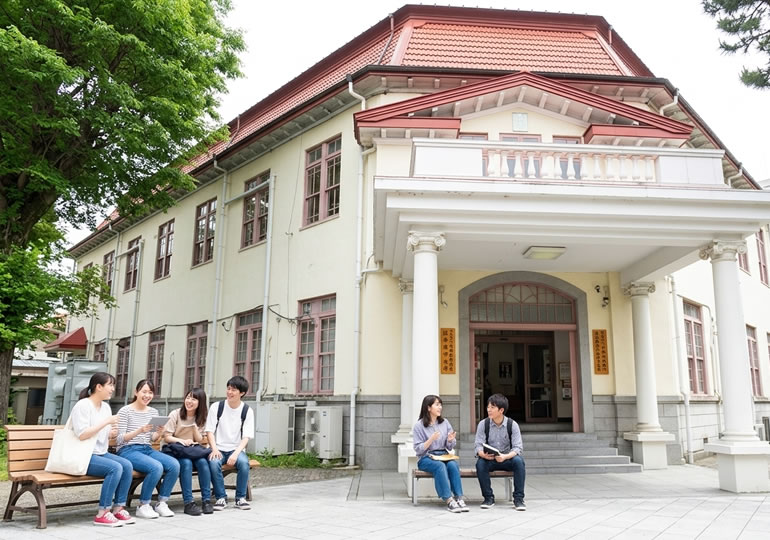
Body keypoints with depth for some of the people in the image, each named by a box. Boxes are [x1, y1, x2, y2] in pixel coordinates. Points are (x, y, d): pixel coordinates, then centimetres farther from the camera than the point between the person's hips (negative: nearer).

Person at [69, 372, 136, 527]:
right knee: (115, 468, -28)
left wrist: (111, 434, -2)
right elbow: (82, 434, -23)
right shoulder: (82, 406, -12)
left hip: (101, 453, 8)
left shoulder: (106, 407, 13)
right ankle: (102, 514, -20)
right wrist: (106, 422, -23)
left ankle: (118, 509, -8)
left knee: (127, 465, -16)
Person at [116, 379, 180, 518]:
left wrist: (159, 433, -6)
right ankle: (143, 506, -12)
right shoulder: (125, 411, -4)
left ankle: (162, 503, -6)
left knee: (174, 464, -21)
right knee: (156, 467, -32)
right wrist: (140, 430, -25)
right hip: (128, 450, -6)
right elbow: (120, 439, -10)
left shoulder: (153, 412, 13)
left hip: (147, 449, 6)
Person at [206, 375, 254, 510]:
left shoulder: (247, 411, 0)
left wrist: (236, 453, -22)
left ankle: (240, 498, -12)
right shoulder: (217, 407, 0)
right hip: (218, 448, 0)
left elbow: (246, 437, -5)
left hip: (236, 449, 0)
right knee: (213, 462, -33)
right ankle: (221, 498, -15)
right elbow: (210, 431, -2)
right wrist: (214, 449, -19)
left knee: (244, 462, -32)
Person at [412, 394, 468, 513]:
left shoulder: (445, 422, 10)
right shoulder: (419, 426, -2)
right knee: (440, 466, -35)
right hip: (426, 458, -3)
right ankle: (449, 501, -37)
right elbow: (418, 449, -7)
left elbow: (449, 447, 12)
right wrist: (431, 439, -20)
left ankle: (459, 498, -32)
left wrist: (450, 440, -11)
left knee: (453, 465, -30)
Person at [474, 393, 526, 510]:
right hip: (489, 459, 1)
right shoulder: (483, 424, -5)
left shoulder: (512, 425, -8)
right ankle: (488, 498, -14)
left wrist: (505, 456, -34)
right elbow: (478, 445, -9)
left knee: (519, 461, -32)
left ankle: (518, 498, -20)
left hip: (508, 458, -1)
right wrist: (483, 454, -33)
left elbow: (518, 448, -14)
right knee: (480, 463, -32)